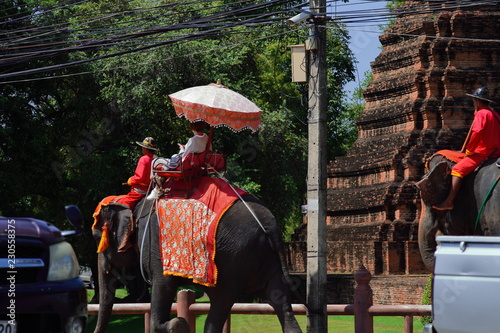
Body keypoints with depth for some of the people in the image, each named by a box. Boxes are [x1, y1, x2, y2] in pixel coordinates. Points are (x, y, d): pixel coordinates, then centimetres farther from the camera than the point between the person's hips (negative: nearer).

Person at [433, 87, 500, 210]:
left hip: (482, 153, -10)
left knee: (457, 169, -16)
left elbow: (477, 132, -21)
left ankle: (449, 202, -24)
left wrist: (469, 150, -13)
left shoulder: (481, 114, -10)